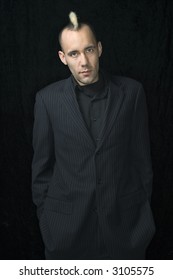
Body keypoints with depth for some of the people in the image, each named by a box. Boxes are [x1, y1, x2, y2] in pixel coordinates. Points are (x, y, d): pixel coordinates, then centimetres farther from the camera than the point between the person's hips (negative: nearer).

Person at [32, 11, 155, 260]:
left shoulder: (131, 92, -5)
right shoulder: (48, 99, -5)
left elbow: (141, 154, 1)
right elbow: (42, 163, 2)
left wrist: (145, 206, 5)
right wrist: (44, 212, 3)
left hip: (124, 214, 1)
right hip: (67, 218, 0)